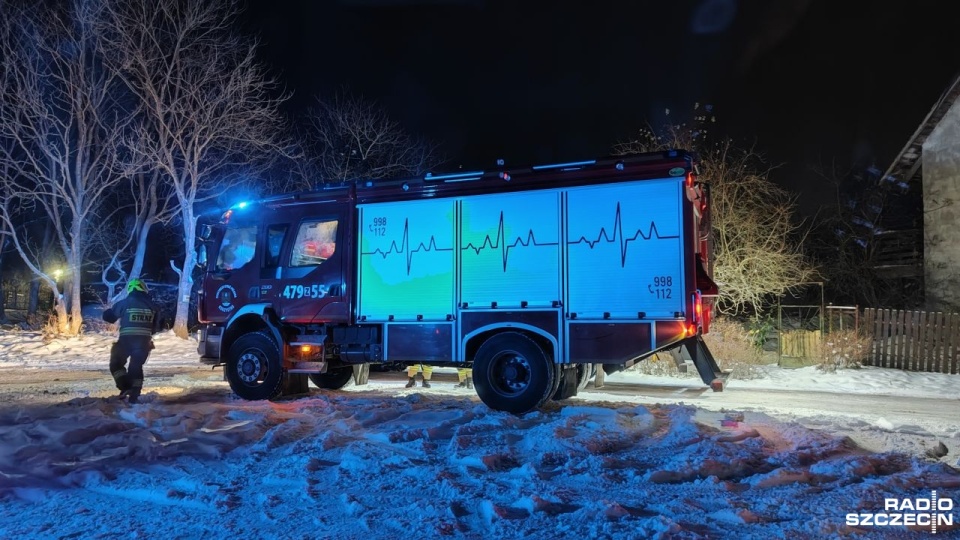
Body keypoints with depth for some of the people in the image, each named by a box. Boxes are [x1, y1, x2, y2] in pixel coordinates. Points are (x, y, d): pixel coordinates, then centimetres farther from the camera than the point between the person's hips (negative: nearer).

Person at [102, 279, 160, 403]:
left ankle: (125, 387, -3)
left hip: (126, 340, -3)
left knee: (116, 363, 16)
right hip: (144, 341, 3)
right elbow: (156, 327, 15)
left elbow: (109, 317, 7)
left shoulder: (124, 303, -2)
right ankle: (134, 394, 12)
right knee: (136, 366, 17)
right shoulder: (151, 306, 9)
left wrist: (107, 311, 29)